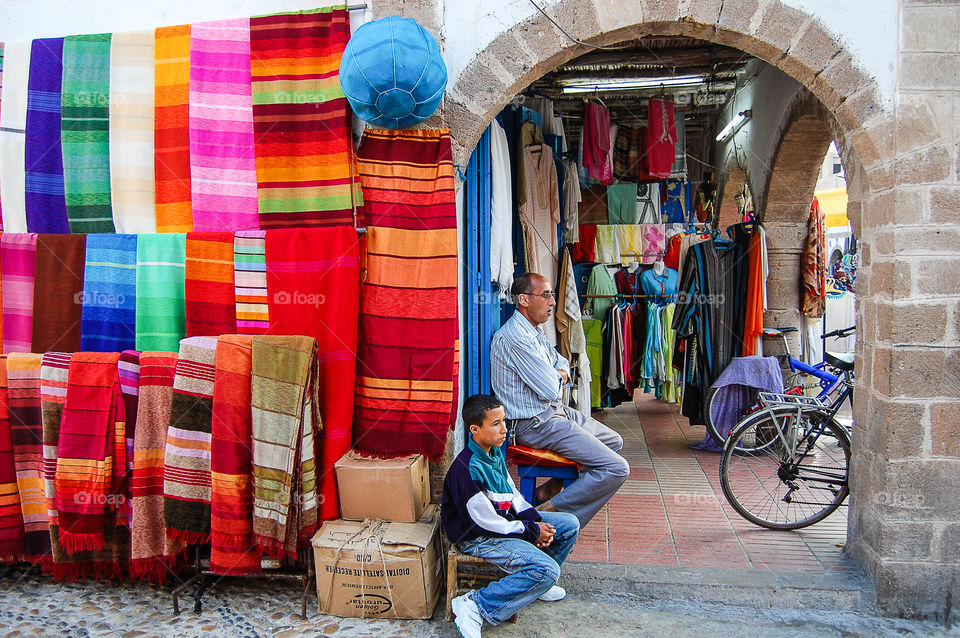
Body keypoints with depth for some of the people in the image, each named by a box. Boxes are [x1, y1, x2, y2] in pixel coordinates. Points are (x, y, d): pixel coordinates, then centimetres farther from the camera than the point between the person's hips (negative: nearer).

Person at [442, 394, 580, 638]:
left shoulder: (495, 452, 3)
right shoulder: (467, 469, -27)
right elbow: (486, 521, -23)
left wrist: (534, 520, -3)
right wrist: (531, 532, -14)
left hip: (506, 520, 9)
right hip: (479, 537, -9)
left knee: (569, 524, 7)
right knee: (547, 570, -24)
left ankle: (535, 583, 22)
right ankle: (474, 606, -17)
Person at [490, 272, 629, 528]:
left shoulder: (534, 330, 10)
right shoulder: (515, 338, -23)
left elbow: (561, 363, 20)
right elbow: (550, 390, -23)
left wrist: (559, 375, -4)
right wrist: (557, 379, 1)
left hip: (554, 411, 11)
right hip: (536, 424, -11)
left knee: (614, 441, 23)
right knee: (616, 468, -13)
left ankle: (553, 487, 17)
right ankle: (550, 511, -8)